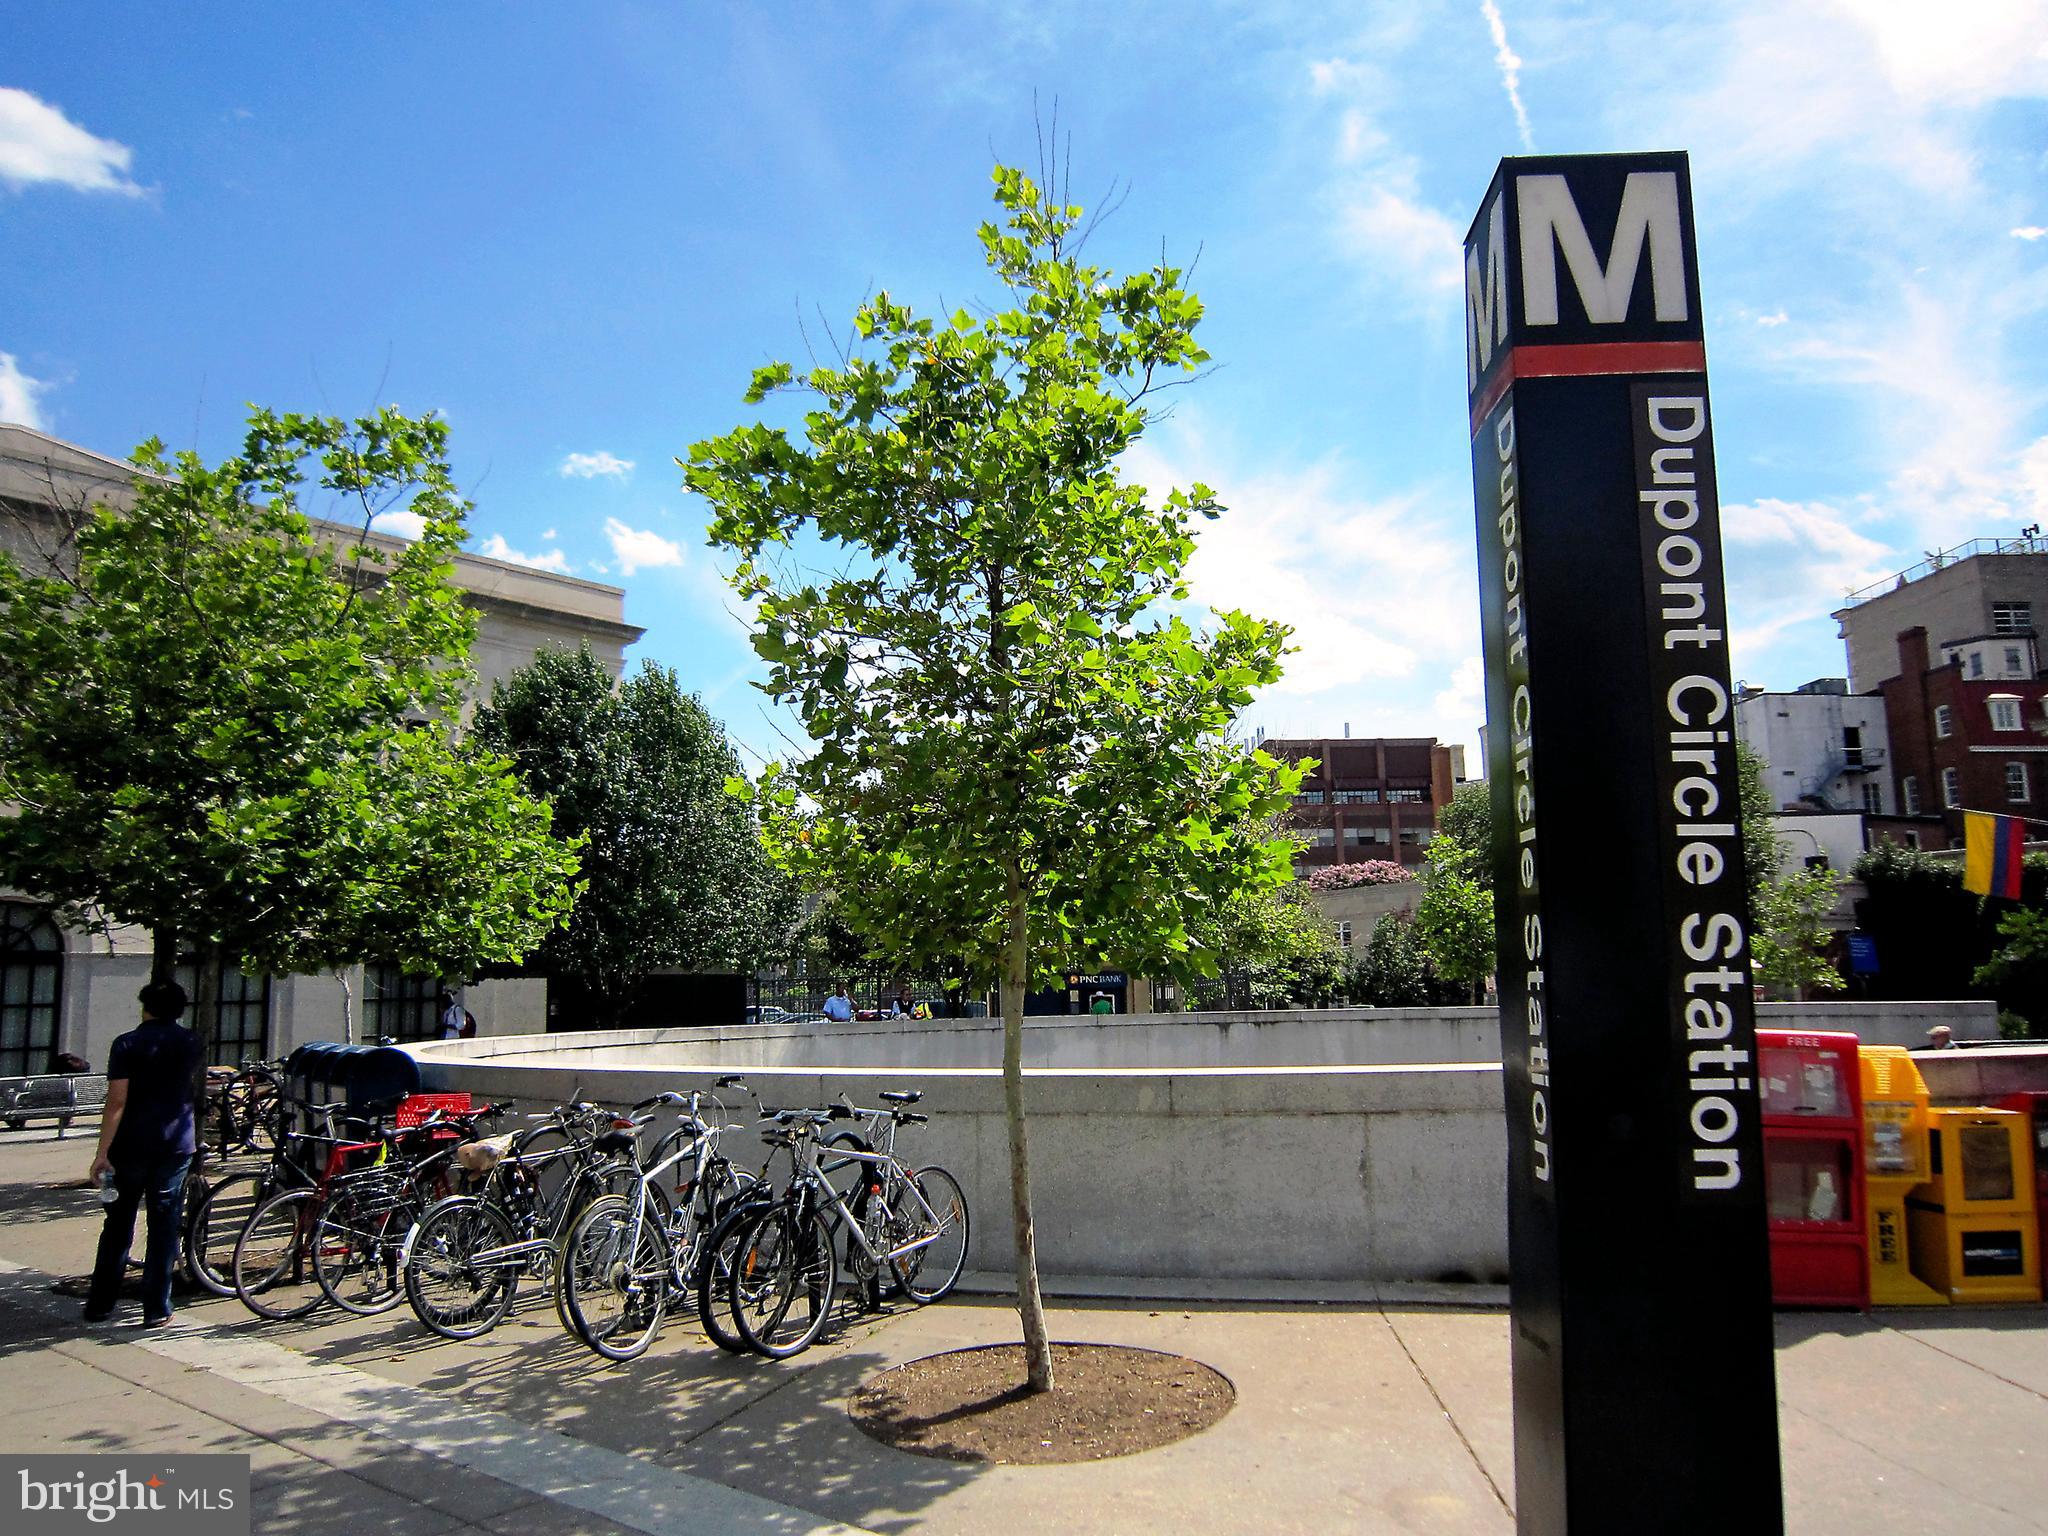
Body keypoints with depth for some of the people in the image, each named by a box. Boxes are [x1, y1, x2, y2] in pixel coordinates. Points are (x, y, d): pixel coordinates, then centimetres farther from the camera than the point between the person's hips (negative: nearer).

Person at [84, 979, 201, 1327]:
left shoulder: (128, 1044, -5)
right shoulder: (189, 1043, 6)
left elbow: (117, 1101, -13)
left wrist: (103, 1152, -12)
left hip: (131, 1145, -1)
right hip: (176, 1145, 1)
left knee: (118, 1224, 11)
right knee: (164, 1226, 5)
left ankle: (99, 1305, 18)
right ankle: (156, 1309, 5)